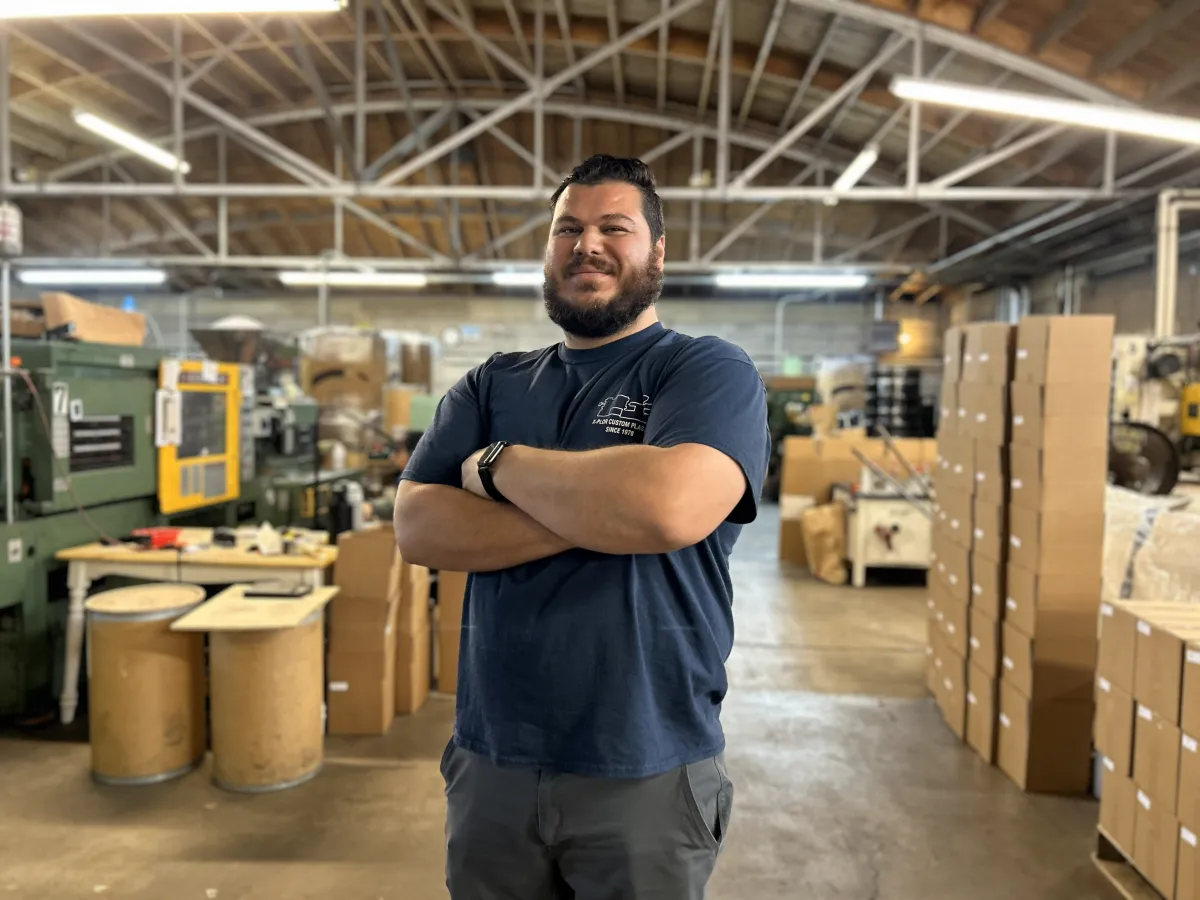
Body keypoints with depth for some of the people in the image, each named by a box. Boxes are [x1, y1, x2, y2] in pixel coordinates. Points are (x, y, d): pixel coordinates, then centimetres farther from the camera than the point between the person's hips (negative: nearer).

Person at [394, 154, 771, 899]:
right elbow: (419, 528, -6)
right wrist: (595, 512, -17)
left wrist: (500, 464, -12)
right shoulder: (493, 385, 7)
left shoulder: (710, 371, -7)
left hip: (648, 775, -3)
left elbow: (669, 506, -27)